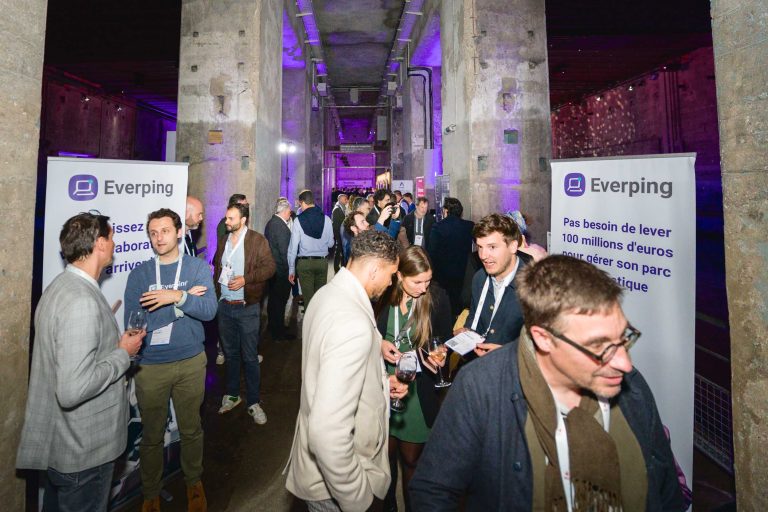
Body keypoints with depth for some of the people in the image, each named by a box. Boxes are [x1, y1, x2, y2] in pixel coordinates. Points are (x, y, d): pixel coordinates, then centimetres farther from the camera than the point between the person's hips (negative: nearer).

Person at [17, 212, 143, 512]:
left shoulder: (61, 285, 3)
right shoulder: (82, 301, -29)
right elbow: (73, 390, -33)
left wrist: (114, 343, 7)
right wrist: (123, 354, -20)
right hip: (83, 451, -9)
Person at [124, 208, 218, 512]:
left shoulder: (198, 267, -3)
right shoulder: (139, 274, -3)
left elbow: (209, 310, -14)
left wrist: (176, 296, -27)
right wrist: (185, 300, -15)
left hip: (191, 362, 0)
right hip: (150, 366, 0)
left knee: (191, 429, 17)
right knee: (152, 435, 16)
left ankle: (194, 482, 41)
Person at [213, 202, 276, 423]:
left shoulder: (258, 240, -7)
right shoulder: (223, 240, 11)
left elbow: (270, 267, -11)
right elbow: (216, 266, 20)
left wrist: (246, 279, -20)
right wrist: (216, 288, 7)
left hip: (247, 307, -5)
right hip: (225, 305, 6)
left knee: (250, 357, 2)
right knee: (230, 354, 18)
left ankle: (254, 402, 15)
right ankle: (232, 395, 34)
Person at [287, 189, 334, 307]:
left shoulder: (298, 220, -8)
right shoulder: (326, 219, -4)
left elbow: (293, 247, -7)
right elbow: (330, 243, 4)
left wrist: (291, 270, -2)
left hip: (304, 263, -2)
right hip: (322, 262, 2)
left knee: (308, 297, 6)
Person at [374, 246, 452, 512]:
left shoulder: (437, 298, -12)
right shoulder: (383, 295, -11)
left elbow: (445, 340, 1)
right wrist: (378, 344, -15)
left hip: (418, 388, -1)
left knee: (411, 458, 13)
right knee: (387, 452, 18)